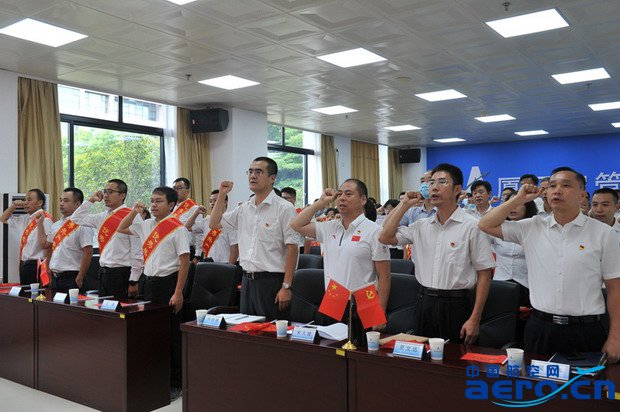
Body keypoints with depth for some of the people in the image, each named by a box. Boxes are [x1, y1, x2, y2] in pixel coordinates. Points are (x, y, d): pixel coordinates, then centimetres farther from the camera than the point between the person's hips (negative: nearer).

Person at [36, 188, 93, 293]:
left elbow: (88, 253, -17)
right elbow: (44, 244, 20)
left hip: (71, 277, -8)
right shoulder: (56, 225, 13)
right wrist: (40, 222, 19)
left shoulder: (82, 225, -13)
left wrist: (79, 278, -17)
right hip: (55, 277, 8)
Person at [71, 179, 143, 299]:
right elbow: (76, 219, 24)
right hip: (103, 272, 7)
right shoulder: (102, 217, 12)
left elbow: (138, 251, -13)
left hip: (121, 274, -7)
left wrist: (133, 281, -15)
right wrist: (90, 200, 12)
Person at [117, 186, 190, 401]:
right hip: (150, 282, 7)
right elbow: (121, 229, 24)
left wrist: (178, 293, -17)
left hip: (168, 282, -7)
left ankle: (175, 383, 13)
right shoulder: (146, 225, 9)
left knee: (171, 334, 1)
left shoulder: (177, 228, -11)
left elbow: (184, 261, -13)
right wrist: (134, 212, 6)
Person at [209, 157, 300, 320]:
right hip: (247, 280, 7)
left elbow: (292, 248, -13)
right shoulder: (244, 208, 11)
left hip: (272, 281, -6)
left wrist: (286, 287, -17)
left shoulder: (284, 208, -9)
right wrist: (222, 195, 8)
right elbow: (214, 224, 19)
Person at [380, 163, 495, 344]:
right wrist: (405, 204, 2)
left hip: (455, 306, -4)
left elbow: (484, 274, -8)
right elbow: (385, 237, 4)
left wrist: (475, 319, -12)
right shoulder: (421, 226, 7)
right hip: (424, 303, 5)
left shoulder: (472, 227, -8)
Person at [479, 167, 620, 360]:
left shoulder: (603, 233, -1)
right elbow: (486, 225, 5)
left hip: (585, 330, -2)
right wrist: (519, 199, 0)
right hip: (540, 328, 2)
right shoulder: (532, 227, 5)